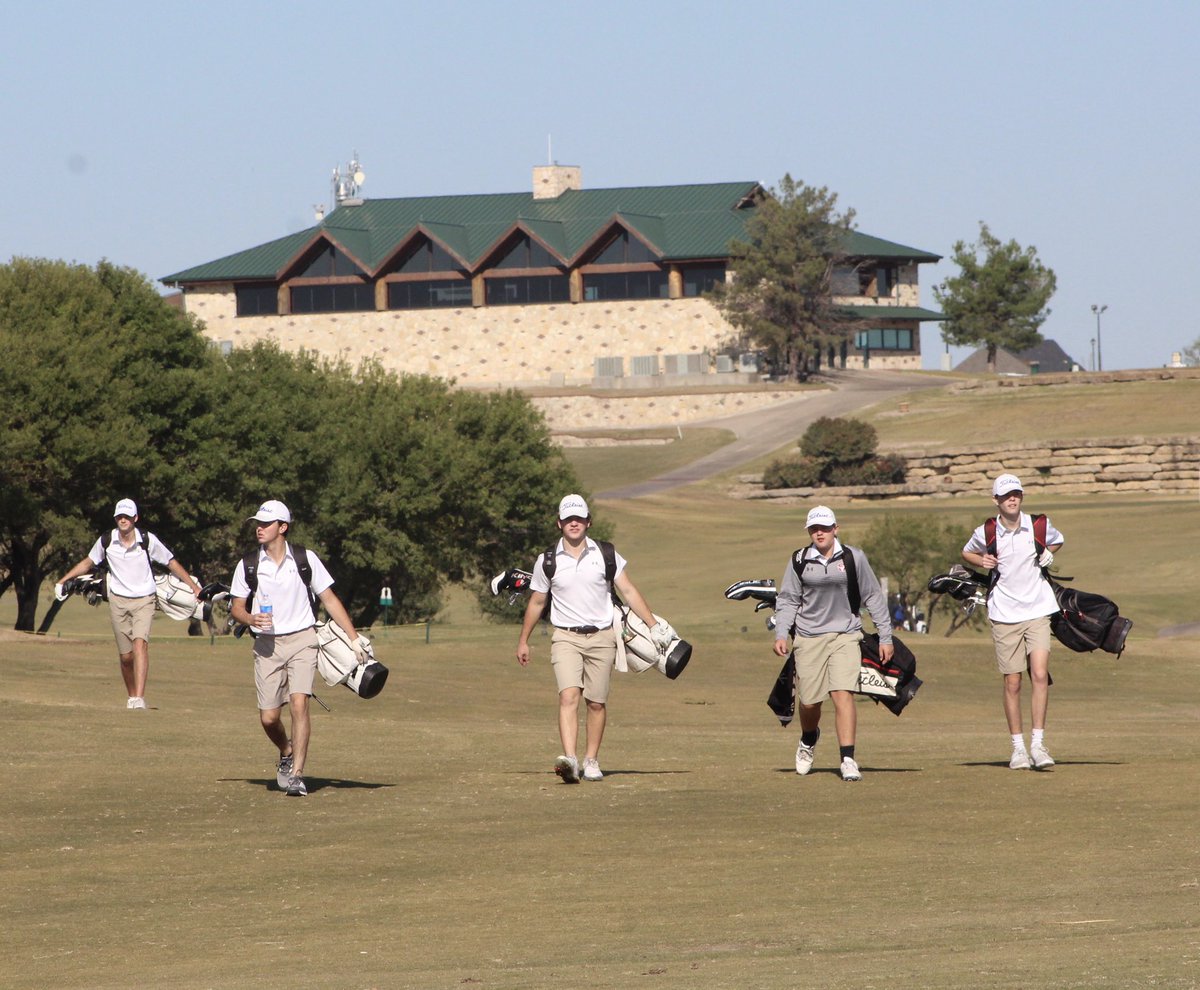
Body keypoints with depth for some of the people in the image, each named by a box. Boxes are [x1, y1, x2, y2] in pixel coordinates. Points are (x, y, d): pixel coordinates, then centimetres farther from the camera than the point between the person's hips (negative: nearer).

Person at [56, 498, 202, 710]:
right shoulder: (106, 542, -2)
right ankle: (131, 697, 20)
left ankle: (140, 698, -30)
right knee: (126, 656, 2)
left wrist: (194, 587, 6)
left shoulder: (148, 540, -7)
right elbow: (87, 563, 15)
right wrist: (62, 581, 12)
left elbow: (171, 563, 5)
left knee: (140, 643, -22)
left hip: (144, 600, -2)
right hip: (118, 601, 2)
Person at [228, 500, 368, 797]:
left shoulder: (305, 559, -1)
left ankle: (296, 774, -16)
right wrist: (252, 619, -15)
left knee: (299, 704, -19)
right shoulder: (248, 564, 2)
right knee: (268, 717, -1)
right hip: (267, 645, 2)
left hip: (302, 640, -2)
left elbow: (329, 599, 5)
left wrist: (354, 638, 2)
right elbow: (237, 607, 8)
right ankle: (287, 755, 31)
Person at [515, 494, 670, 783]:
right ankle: (569, 759, -31)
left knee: (597, 703, 4)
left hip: (602, 637, 1)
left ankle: (592, 760, 18)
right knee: (568, 697, -19)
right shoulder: (548, 561, 2)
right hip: (566, 638, -1)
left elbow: (629, 592, 7)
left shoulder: (606, 555, 2)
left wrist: (654, 626, 4)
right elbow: (537, 602, 14)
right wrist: (523, 640, 20)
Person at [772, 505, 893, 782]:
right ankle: (809, 739, 40)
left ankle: (848, 760, -17)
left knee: (843, 695, -17)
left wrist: (885, 637, 7)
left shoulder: (853, 558, 2)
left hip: (845, 635, -2)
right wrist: (781, 634, -3)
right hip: (808, 638, 2)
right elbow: (787, 600, 11)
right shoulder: (799, 561, 4)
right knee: (809, 701, 6)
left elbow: (873, 598, 8)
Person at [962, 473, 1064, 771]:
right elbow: (967, 553, 16)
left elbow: (1057, 541, 21)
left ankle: (1038, 743, -6)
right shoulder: (985, 533, -3)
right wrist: (981, 562, -4)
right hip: (1004, 614, 0)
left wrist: (1048, 555, 1)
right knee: (1012, 682, 2)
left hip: (1037, 610, 0)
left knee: (1040, 675, -13)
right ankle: (1018, 747, 13)